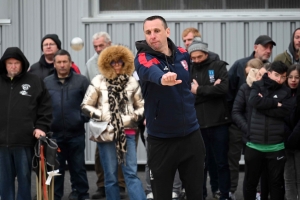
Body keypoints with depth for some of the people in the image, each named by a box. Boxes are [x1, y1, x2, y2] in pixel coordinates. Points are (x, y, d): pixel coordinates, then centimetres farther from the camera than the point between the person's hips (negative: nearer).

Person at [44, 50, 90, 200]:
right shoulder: (46, 82, 4)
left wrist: (85, 117, -7)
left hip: (76, 133, -1)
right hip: (54, 133, 1)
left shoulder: (81, 81, -1)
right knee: (56, 168, 9)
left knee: (78, 167, 8)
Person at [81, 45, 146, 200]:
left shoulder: (132, 82, 7)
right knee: (110, 175, 4)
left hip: (127, 133, 1)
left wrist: (134, 117, -4)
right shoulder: (99, 81, 2)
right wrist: (102, 116, -9)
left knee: (131, 173, -4)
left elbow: (142, 106, 15)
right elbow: (85, 106, 4)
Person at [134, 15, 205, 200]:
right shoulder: (144, 58, -15)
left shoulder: (183, 54, 0)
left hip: (191, 135, 4)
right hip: (161, 140, -4)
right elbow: (151, 71, -40)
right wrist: (162, 79, -60)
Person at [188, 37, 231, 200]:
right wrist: (210, 90, -13)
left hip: (218, 122, -2)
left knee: (222, 162, 7)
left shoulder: (218, 66, 2)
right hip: (197, 124, 2)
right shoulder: (189, 70, 8)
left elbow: (224, 88, -13)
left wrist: (199, 90, -10)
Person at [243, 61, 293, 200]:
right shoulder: (257, 86, 4)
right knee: (250, 181, 10)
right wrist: (275, 103, -11)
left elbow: (285, 111, -11)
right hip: (254, 144, 0)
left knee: (276, 182, 9)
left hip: (276, 146, 0)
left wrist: (264, 104, -12)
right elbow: (254, 101, -16)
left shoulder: (285, 92, 5)